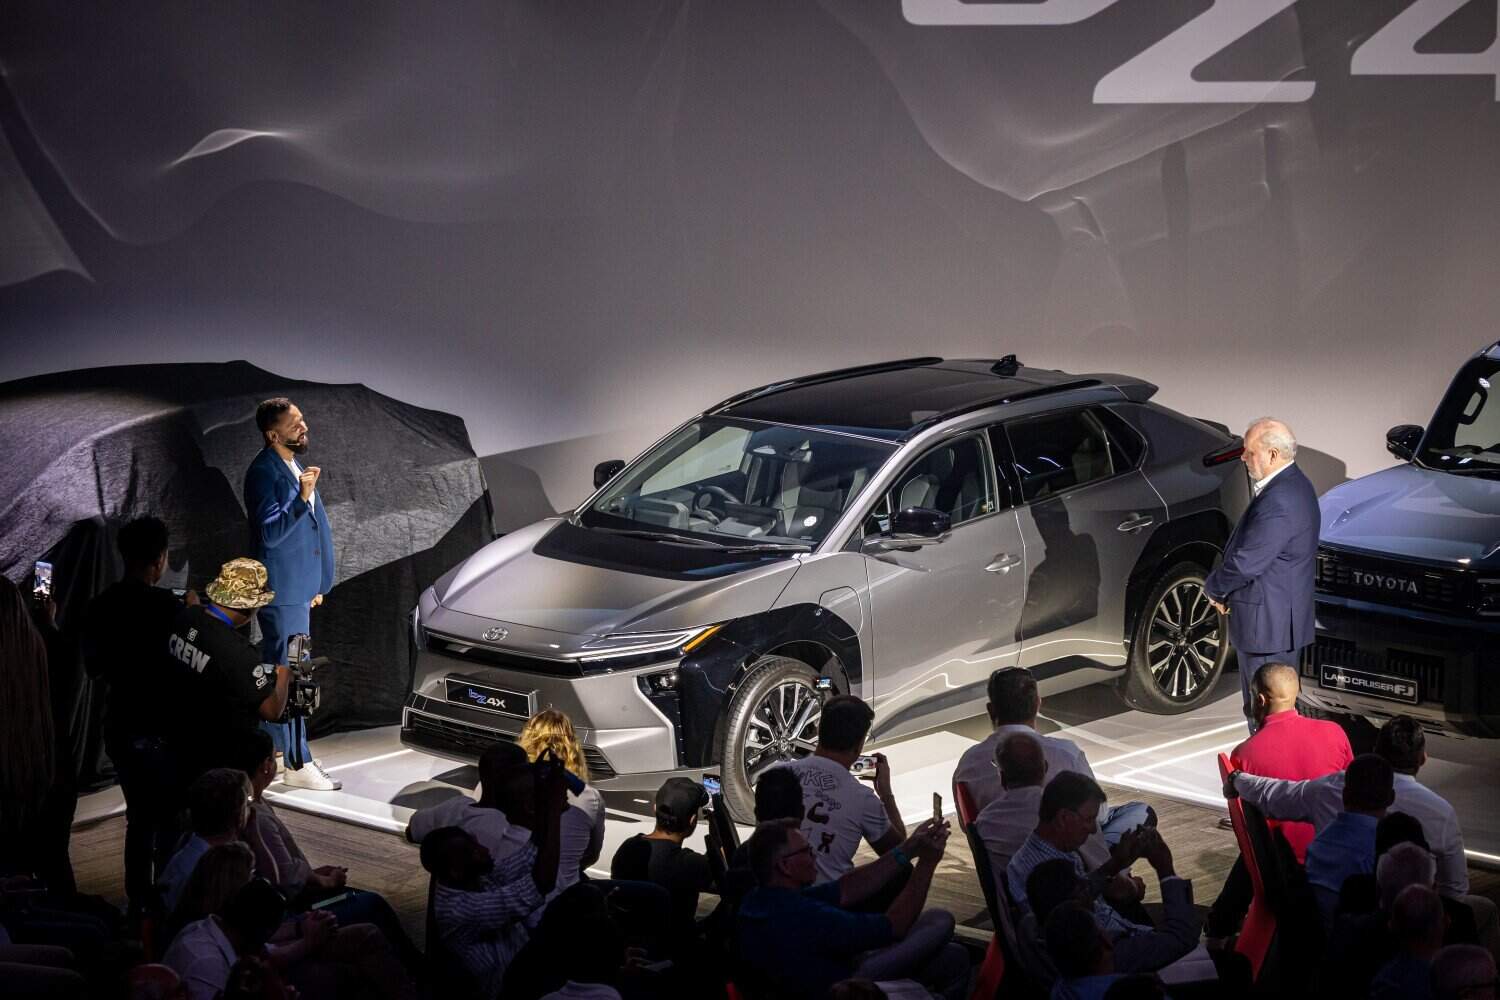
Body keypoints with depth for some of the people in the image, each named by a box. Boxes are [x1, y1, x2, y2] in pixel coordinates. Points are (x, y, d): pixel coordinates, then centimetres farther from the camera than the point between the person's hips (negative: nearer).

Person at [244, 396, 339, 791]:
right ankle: (297, 764, -4)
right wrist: (302, 497, -32)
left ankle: (269, 750, 27)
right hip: (282, 592, -10)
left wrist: (316, 583, 21)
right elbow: (270, 533, -23)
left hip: (298, 589, 10)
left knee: (276, 672, 17)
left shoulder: (293, 468, 13)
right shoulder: (263, 472, -17)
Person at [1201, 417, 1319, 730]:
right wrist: (1224, 589, 5)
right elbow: (1249, 548, 14)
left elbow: (1246, 562, -24)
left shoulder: (1278, 502, -26)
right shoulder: (1293, 484, 8)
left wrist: (1213, 587, -5)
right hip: (1283, 619, 11)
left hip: (1267, 626, -11)